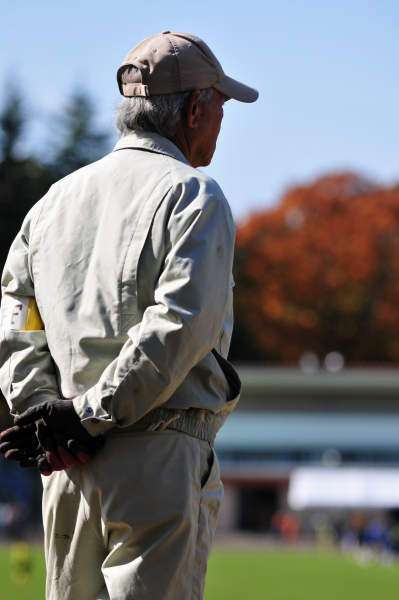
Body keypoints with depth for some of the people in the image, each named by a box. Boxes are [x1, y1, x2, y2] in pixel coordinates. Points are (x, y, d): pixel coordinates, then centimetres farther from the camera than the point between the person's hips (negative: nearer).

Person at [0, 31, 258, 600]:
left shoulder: (56, 200, 18)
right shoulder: (194, 196, -3)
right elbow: (180, 328, -15)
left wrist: (46, 410, -1)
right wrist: (88, 417, -13)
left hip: (65, 469, 7)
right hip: (161, 452, -6)